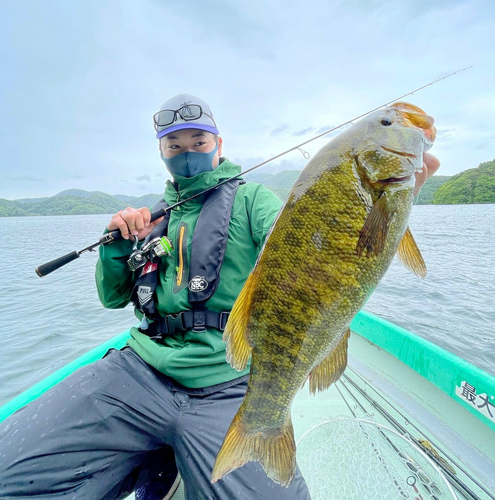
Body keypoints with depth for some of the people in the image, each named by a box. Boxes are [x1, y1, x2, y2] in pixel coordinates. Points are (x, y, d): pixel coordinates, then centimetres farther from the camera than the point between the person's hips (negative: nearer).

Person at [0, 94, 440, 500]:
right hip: (141, 369, 4)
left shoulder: (251, 198, 3)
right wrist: (119, 245, 0)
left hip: (226, 388, -2)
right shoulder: (158, 213, 16)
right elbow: (114, 298, 18)